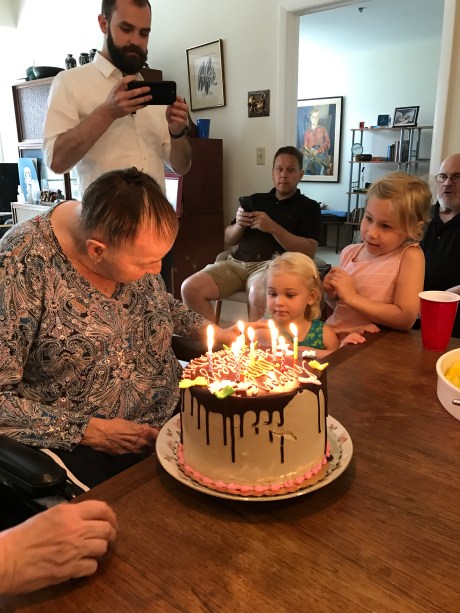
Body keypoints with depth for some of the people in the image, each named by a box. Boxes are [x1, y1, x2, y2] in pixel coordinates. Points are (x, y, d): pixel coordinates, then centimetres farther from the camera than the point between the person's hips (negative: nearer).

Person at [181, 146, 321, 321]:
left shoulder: (309, 207, 12)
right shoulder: (255, 199, 22)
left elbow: (309, 251, -3)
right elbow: (228, 240, 21)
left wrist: (273, 228, -12)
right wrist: (240, 224, -2)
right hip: (237, 262, 5)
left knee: (259, 295, -40)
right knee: (190, 288, -20)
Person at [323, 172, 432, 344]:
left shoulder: (410, 256, -7)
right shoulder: (349, 252, 5)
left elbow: (406, 318, -16)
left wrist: (352, 296, -15)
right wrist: (331, 293, -4)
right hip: (332, 335, 4)